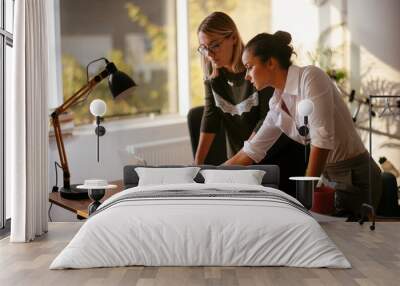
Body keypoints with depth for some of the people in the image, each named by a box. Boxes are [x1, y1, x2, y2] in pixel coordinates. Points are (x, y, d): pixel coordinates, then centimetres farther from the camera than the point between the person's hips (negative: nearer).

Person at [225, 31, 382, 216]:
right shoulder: (277, 106, 8)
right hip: (328, 178, 7)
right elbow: (250, 152, 15)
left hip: (355, 177, -7)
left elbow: (322, 138, -21)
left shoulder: (310, 76, -15)